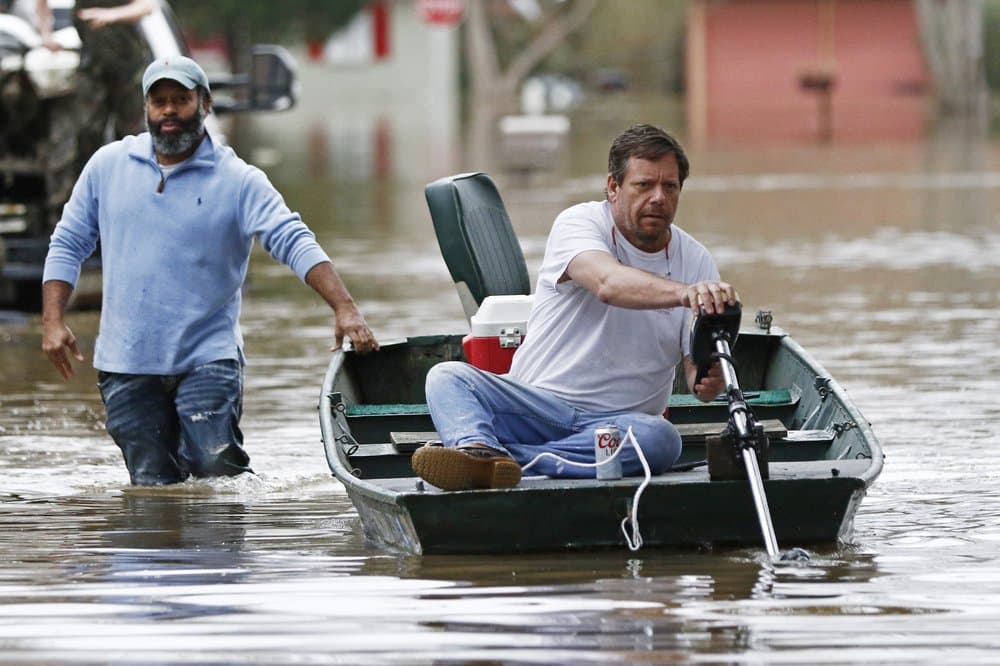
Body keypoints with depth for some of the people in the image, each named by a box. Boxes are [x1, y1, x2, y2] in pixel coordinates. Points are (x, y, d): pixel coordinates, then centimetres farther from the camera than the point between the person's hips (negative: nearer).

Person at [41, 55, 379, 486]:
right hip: (126, 365, 2)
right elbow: (67, 244, 14)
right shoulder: (108, 166, 8)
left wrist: (344, 309, -25)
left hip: (207, 357, -2)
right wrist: (52, 321, 2)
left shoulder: (237, 180, -2)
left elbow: (294, 243, -12)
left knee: (219, 472, -14)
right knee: (153, 489, 0)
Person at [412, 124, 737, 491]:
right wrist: (683, 292, -45)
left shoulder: (697, 261, 7)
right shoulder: (580, 223, -3)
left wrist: (708, 381, -24)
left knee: (661, 439, -34)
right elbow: (607, 283, -26)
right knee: (448, 376, -25)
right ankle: (479, 450, -60)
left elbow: (700, 374, 3)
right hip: (536, 403, -1)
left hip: (620, 420, 1)